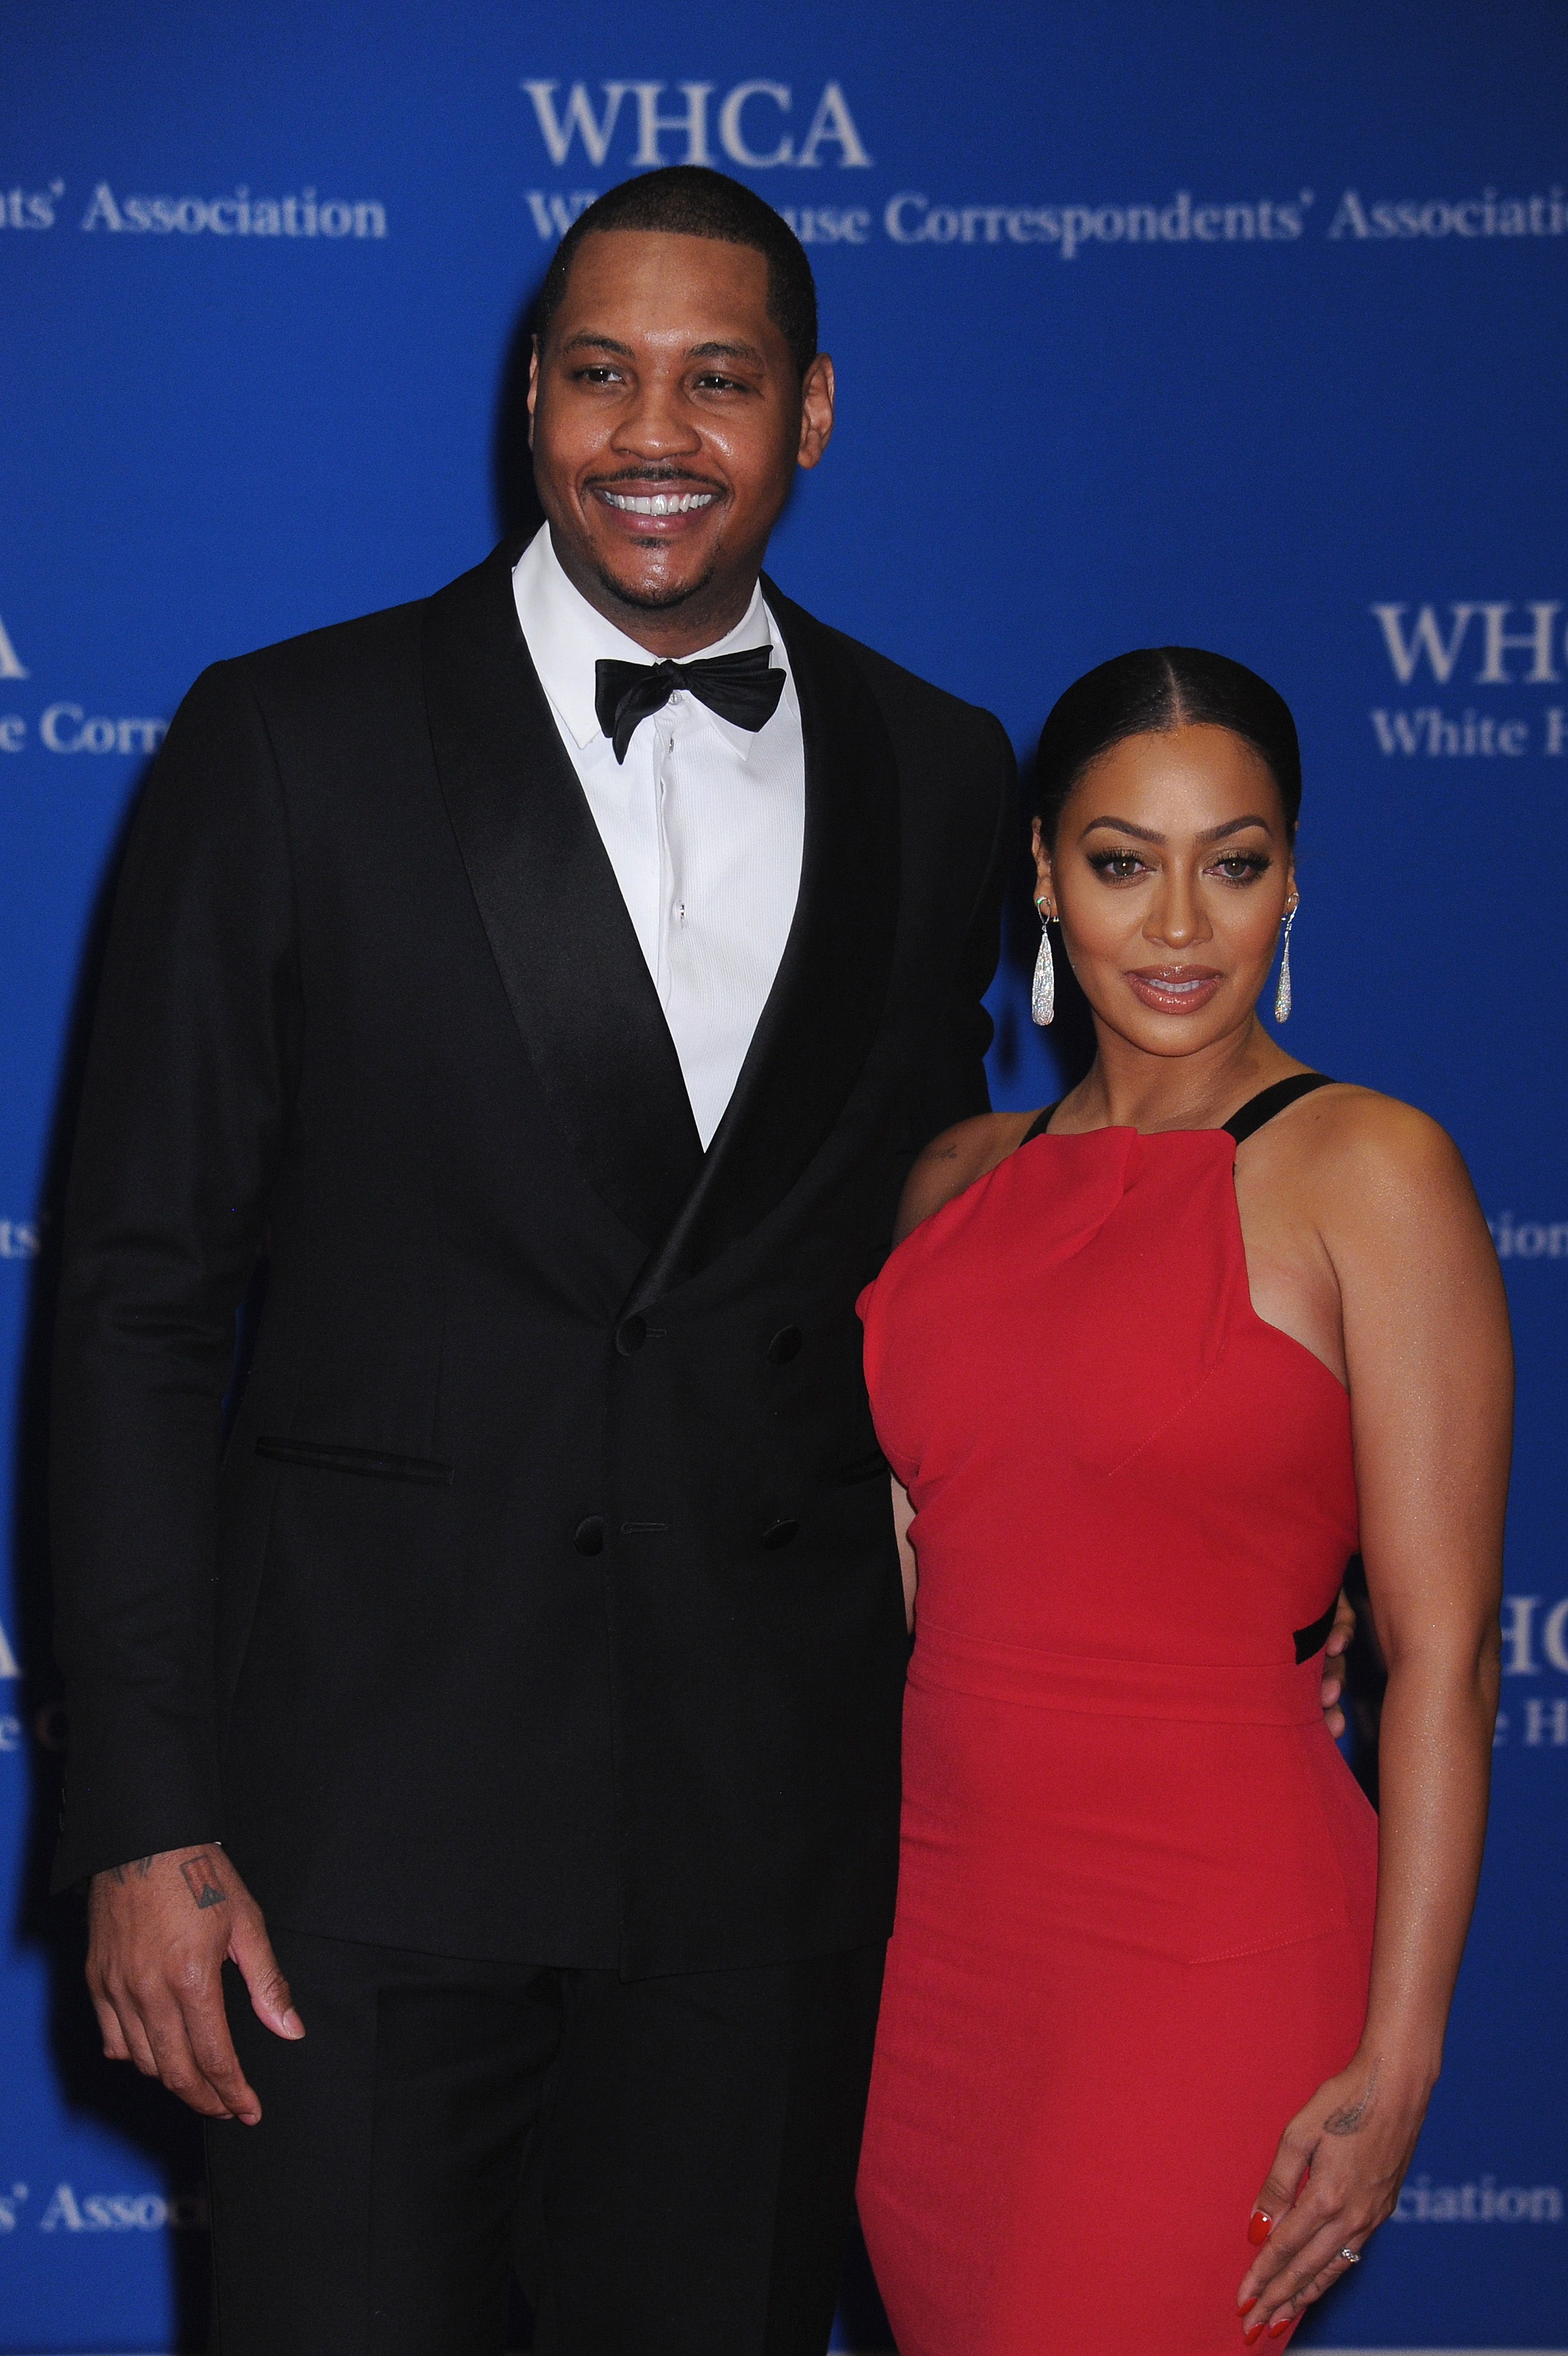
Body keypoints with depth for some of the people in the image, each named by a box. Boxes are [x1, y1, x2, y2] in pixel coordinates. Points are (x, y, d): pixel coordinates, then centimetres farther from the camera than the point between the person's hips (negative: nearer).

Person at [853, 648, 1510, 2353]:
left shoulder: (1365, 1172, -7)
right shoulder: (962, 1180, 10)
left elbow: (1441, 1649, -10)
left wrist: (1393, 2069, -14)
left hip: (1210, 1960, -6)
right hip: (935, 1940, 6)